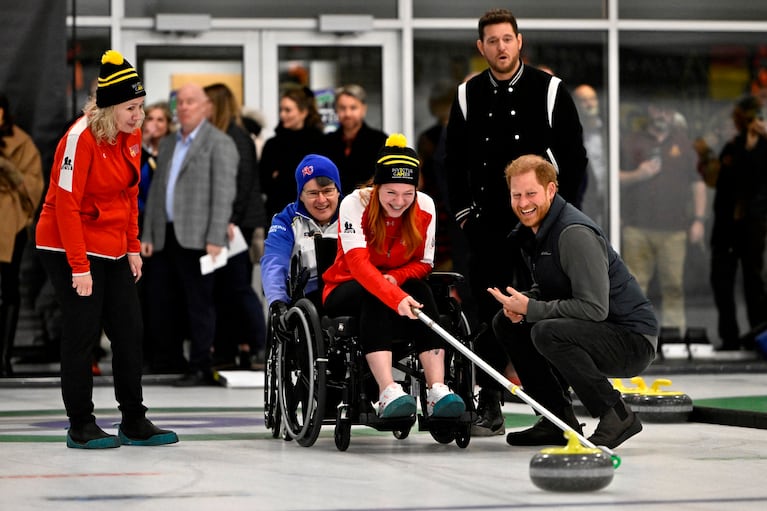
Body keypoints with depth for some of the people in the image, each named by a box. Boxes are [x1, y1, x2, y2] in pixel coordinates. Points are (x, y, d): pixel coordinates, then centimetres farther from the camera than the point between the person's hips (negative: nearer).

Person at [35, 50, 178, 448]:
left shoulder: (132, 135, 3)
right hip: (69, 249, -8)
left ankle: (134, 423, 16)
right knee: (83, 333, -4)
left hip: (113, 250, 8)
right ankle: (80, 427, 7)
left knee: (130, 331, 8)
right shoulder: (82, 138, -20)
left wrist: (133, 247, 11)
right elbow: (66, 203, -21)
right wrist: (79, 266, -22)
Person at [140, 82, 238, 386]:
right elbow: (156, 191, 19)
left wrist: (215, 239, -17)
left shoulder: (219, 144, -3)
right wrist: (147, 235, 12)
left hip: (196, 237, -7)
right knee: (159, 301, 7)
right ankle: (170, 359, 20)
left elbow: (224, 194, -10)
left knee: (199, 304, -3)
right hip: (166, 237, 7)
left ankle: (200, 368, 3)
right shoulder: (168, 144, 20)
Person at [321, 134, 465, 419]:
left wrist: (395, 278, -23)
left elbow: (424, 263, -1)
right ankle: (388, 392, -50)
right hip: (346, 291, -3)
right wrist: (395, 298, -49)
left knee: (420, 290, -30)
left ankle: (437, 391, -42)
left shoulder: (425, 207, -10)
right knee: (374, 297, -36)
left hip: (401, 287, 3)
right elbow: (358, 263, -34)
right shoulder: (355, 205, -21)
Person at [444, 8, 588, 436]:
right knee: (489, 314, 2)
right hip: (487, 224, 3)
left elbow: (574, 155, 1)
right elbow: (454, 159, 15)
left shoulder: (550, 91, -1)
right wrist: (463, 208, 7)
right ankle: (490, 407, 8)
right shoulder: (468, 96, 7)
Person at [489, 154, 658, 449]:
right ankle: (559, 421, 9)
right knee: (505, 323, 9)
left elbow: (594, 308, -27)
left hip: (631, 340, -10)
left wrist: (530, 309, -22)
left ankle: (617, 415, -16)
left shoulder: (575, 234, -22)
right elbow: (545, 287, 21)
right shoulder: (532, 231, 7)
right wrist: (521, 304, -3)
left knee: (547, 333, -32)